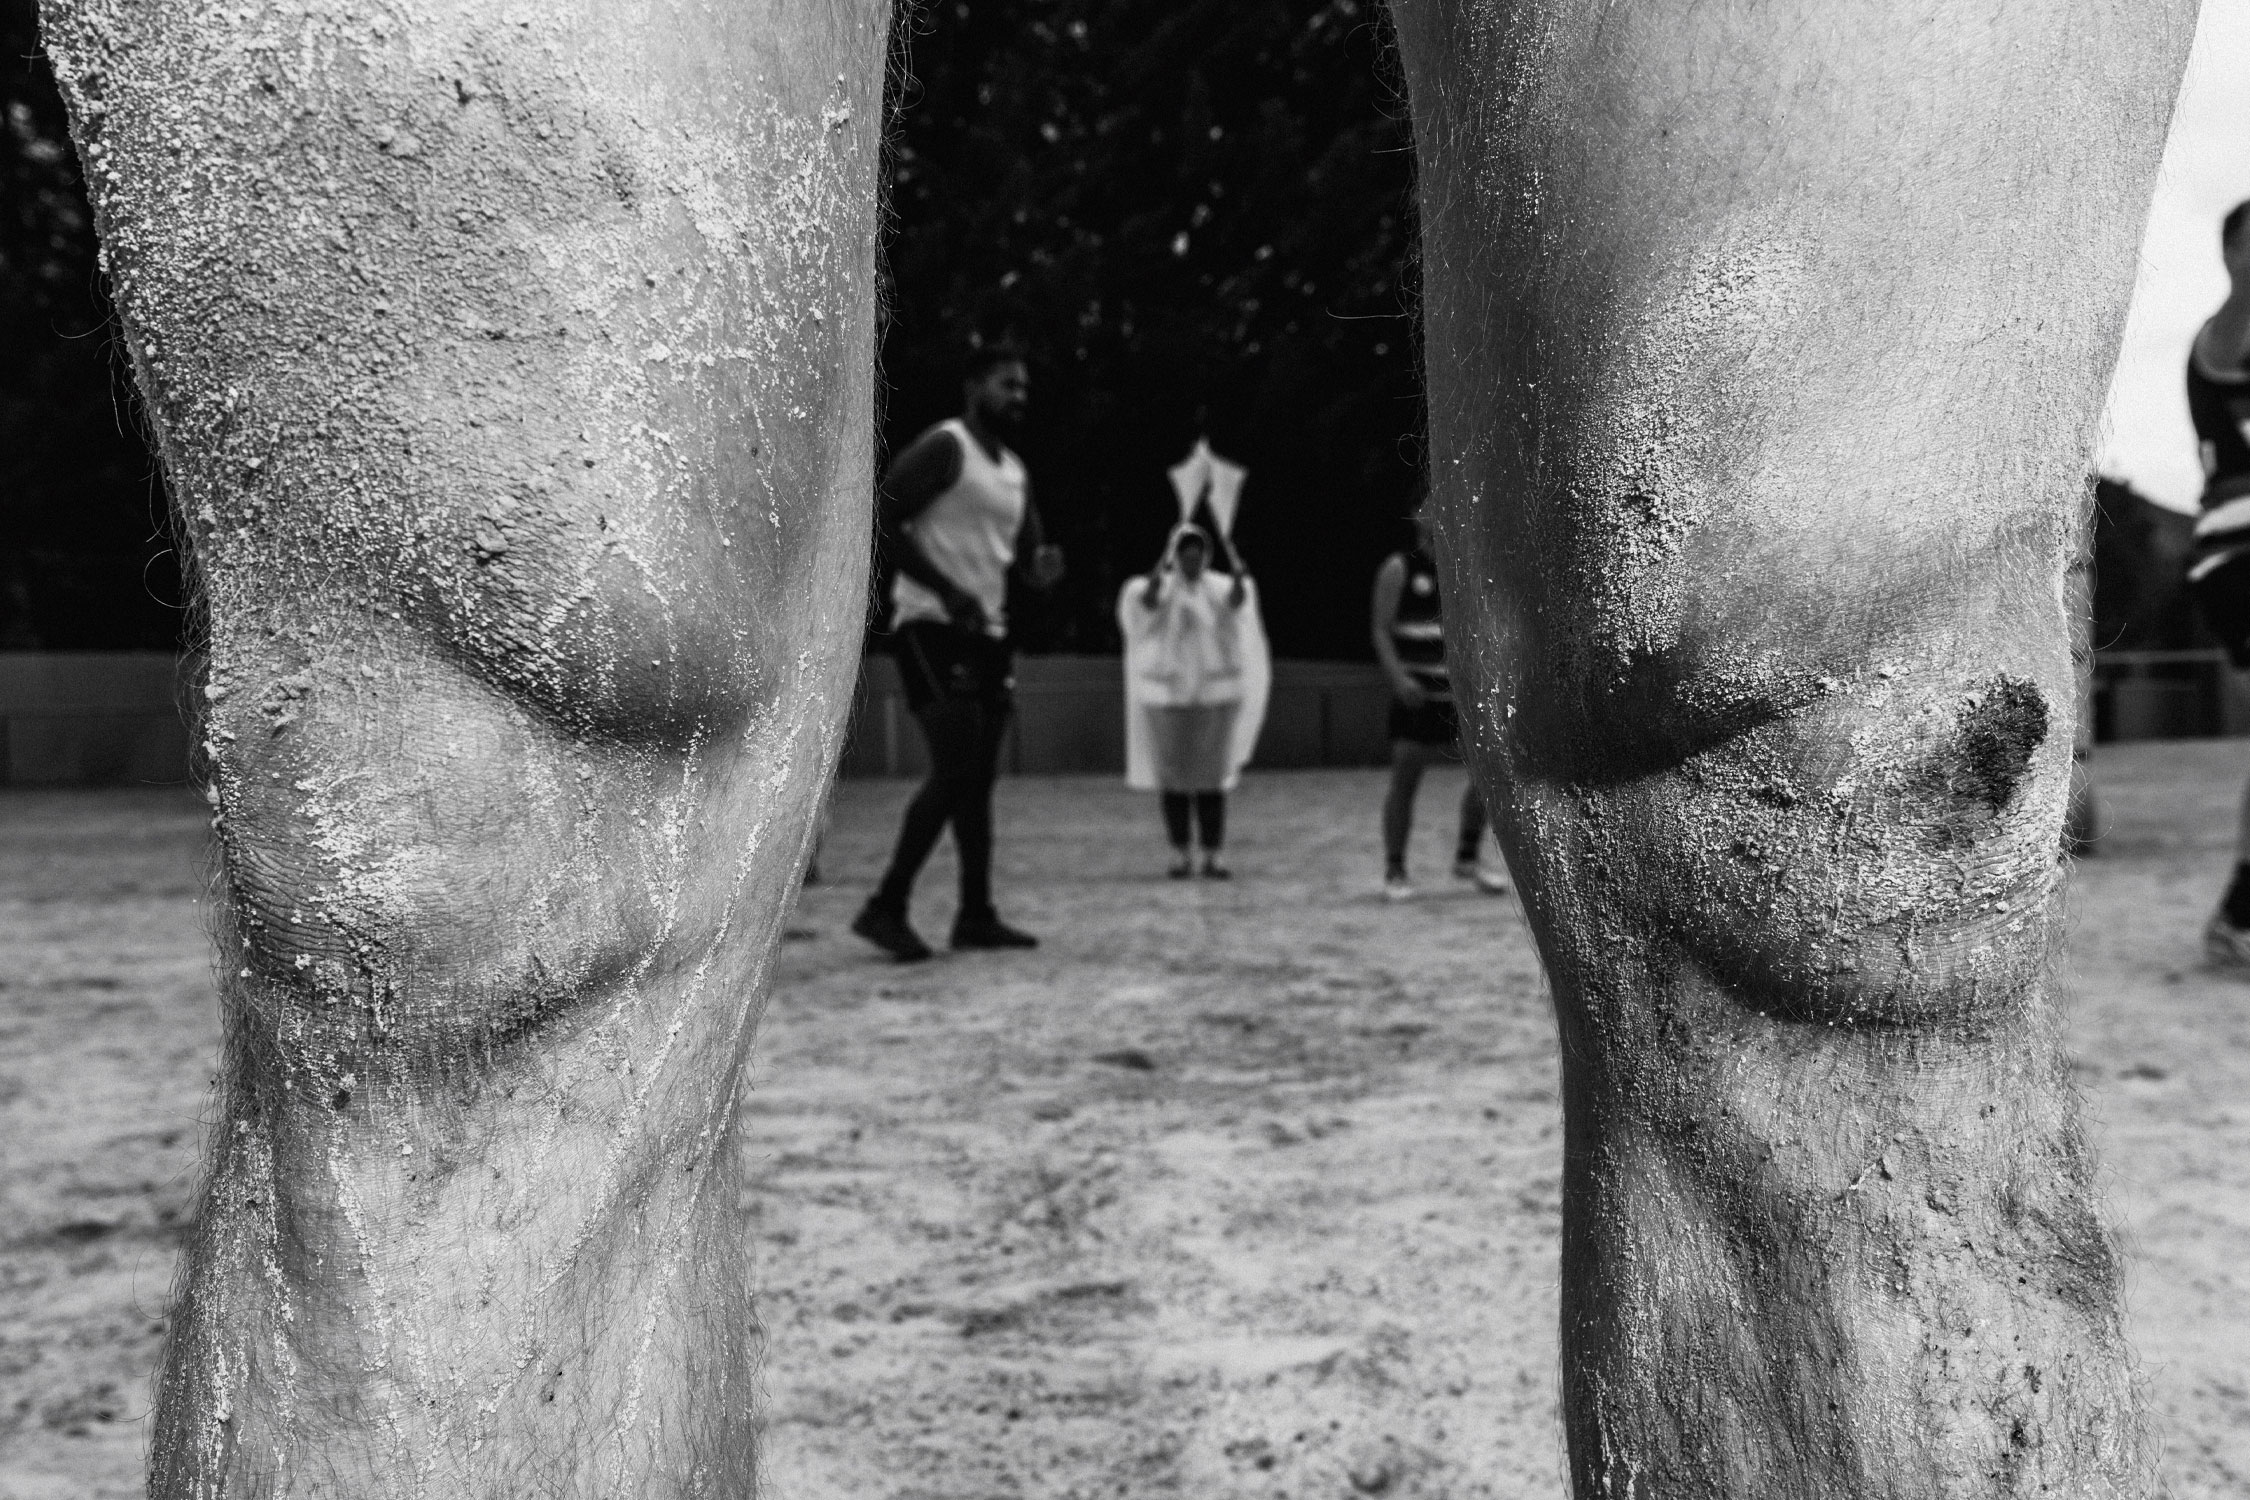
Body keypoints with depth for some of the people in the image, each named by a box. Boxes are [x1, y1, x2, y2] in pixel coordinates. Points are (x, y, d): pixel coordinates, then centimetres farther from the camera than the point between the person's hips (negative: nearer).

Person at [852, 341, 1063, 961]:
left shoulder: (1015, 472, 16)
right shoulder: (944, 447, -9)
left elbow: (1023, 555, 22)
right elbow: (881, 520, -17)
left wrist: (1042, 567, -3)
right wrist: (946, 589, -20)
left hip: (987, 632, 9)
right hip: (933, 629, -9)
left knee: (979, 777, 9)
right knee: (956, 772, -15)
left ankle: (976, 916, 14)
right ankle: (885, 907, -8)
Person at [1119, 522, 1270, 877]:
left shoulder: (1219, 588, 2)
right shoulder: (1162, 587, 0)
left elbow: (1237, 600, -19)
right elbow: (1147, 600, -22)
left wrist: (1239, 574, -40)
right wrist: (1162, 566, -39)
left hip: (1213, 691, 0)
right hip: (1168, 691, 0)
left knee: (1212, 774, 0)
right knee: (1173, 774, 2)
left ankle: (1212, 855, 5)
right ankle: (1181, 854, 10)